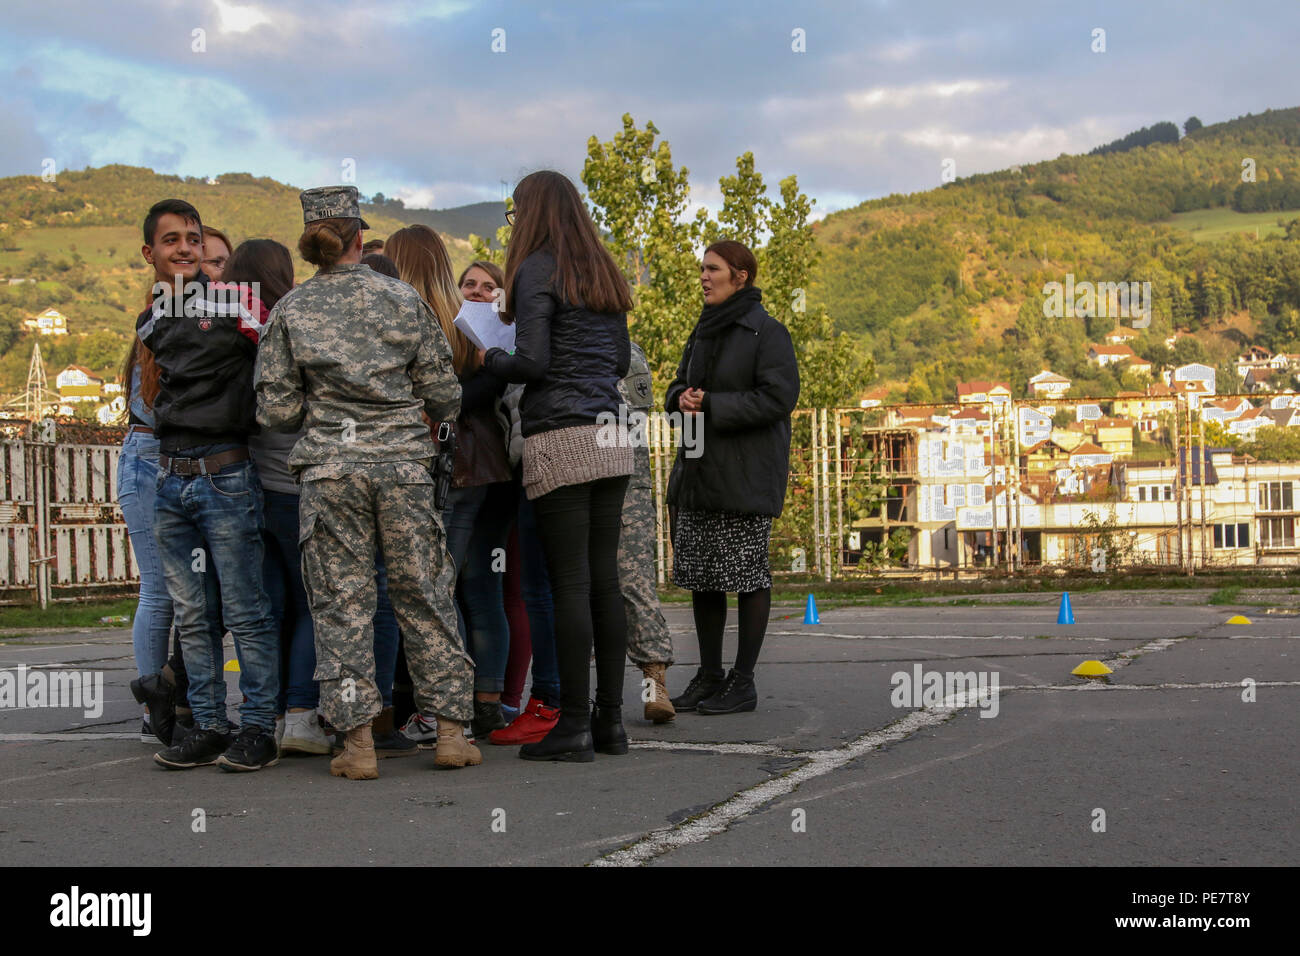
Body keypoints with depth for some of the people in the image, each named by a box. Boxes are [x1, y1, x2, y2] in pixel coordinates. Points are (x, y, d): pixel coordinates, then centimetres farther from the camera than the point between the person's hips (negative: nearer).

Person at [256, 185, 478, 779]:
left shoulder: (291, 310, 3)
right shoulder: (403, 300, 3)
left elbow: (276, 409, 2)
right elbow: (443, 394, 5)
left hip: (330, 468, 0)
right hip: (404, 462, 1)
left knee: (342, 601, 4)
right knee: (424, 595, 7)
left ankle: (358, 741, 2)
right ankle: (450, 730, 9)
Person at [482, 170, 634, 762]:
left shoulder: (537, 270, -5)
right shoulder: (604, 273, 17)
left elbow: (532, 361, -12)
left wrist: (489, 359, 6)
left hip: (560, 440, -7)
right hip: (611, 437, 7)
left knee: (570, 582, -6)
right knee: (604, 578, 8)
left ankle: (574, 726, -3)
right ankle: (610, 719, 12)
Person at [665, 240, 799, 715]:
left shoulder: (766, 331, -8)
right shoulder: (705, 330, 16)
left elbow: (779, 398, -16)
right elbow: (678, 386, 19)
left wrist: (712, 405, -18)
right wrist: (682, 398, -6)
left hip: (747, 474, -8)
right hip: (699, 470, 8)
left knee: (748, 573, -1)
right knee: (700, 575, 9)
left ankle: (743, 682, 5)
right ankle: (709, 676, 18)